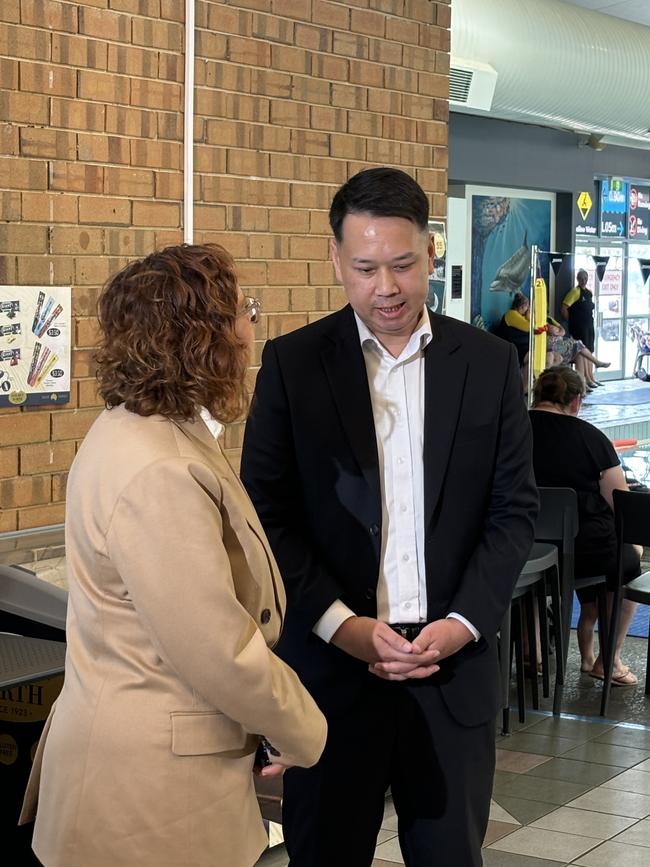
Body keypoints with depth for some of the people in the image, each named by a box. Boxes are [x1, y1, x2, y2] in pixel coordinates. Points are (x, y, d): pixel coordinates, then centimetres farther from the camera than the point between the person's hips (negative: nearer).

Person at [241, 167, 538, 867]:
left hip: (456, 669, 1)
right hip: (332, 668, -1)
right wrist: (341, 625, -13)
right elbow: (267, 514, -3)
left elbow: (514, 510, 4)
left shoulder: (490, 364, 3)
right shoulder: (292, 364, -1)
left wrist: (465, 622, -9)